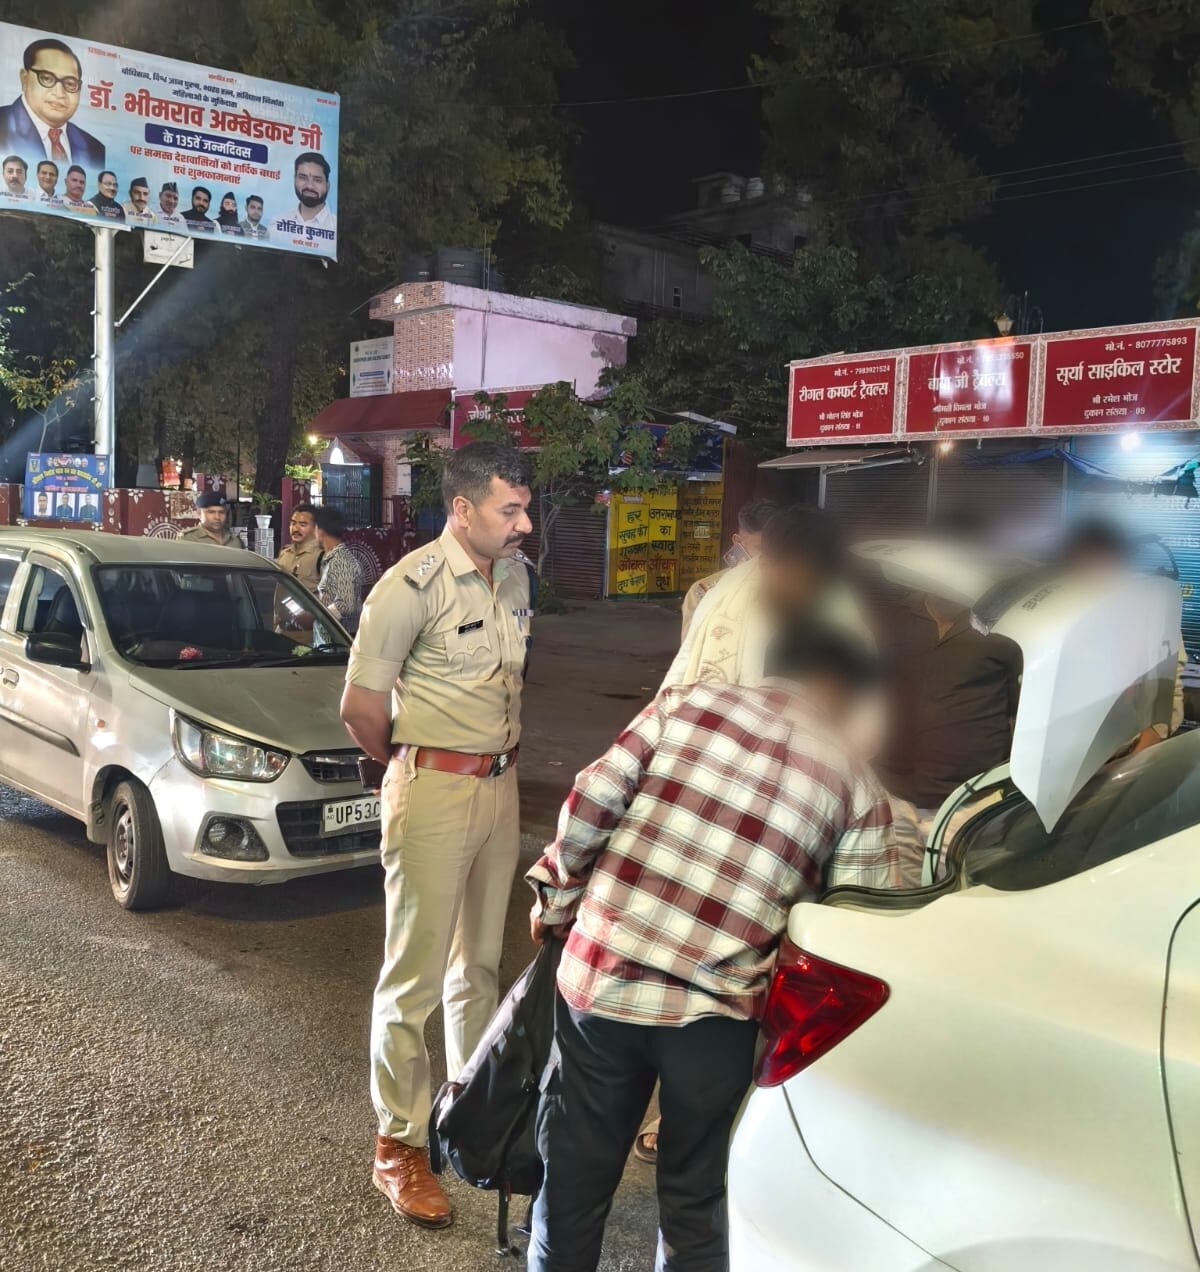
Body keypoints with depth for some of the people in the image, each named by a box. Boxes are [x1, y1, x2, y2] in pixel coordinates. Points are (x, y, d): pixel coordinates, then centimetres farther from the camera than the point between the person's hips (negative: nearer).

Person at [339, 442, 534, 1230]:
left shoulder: (515, 576, 6)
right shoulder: (412, 586, -16)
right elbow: (362, 704, -13)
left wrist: (502, 753, 11)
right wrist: (410, 766, 0)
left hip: (500, 786, 7)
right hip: (433, 793, -7)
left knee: (481, 960, 18)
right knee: (416, 974, 2)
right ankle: (400, 1146, 15)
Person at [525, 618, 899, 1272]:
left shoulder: (688, 701, 3)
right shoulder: (856, 783, 1)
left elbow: (591, 802, -3)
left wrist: (557, 899, 10)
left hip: (599, 977, 2)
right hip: (715, 1016, -1)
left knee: (575, 1179, 20)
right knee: (695, 1199, 20)